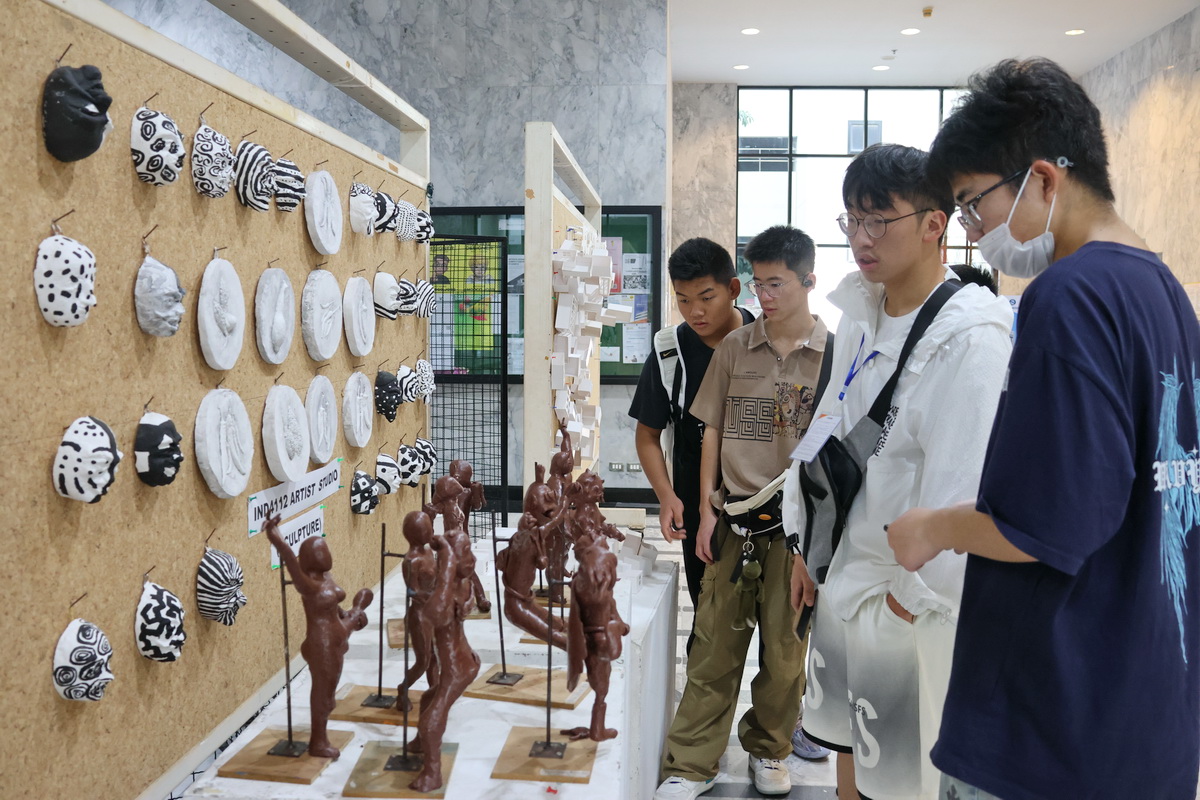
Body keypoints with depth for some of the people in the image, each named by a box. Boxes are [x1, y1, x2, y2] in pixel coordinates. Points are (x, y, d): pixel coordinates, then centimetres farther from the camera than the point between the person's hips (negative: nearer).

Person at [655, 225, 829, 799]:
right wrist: (707, 511, 4)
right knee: (715, 644, 5)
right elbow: (712, 432, 8)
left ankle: (769, 750, 30)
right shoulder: (734, 347, 5)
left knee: (784, 648, 9)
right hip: (734, 519, 1)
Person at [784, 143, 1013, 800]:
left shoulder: (971, 338, -20)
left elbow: (962, 487, -24)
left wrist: (913, 596, -17)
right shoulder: (862, 319, 6)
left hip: (911, 603, -7)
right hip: (845, 575, 8)